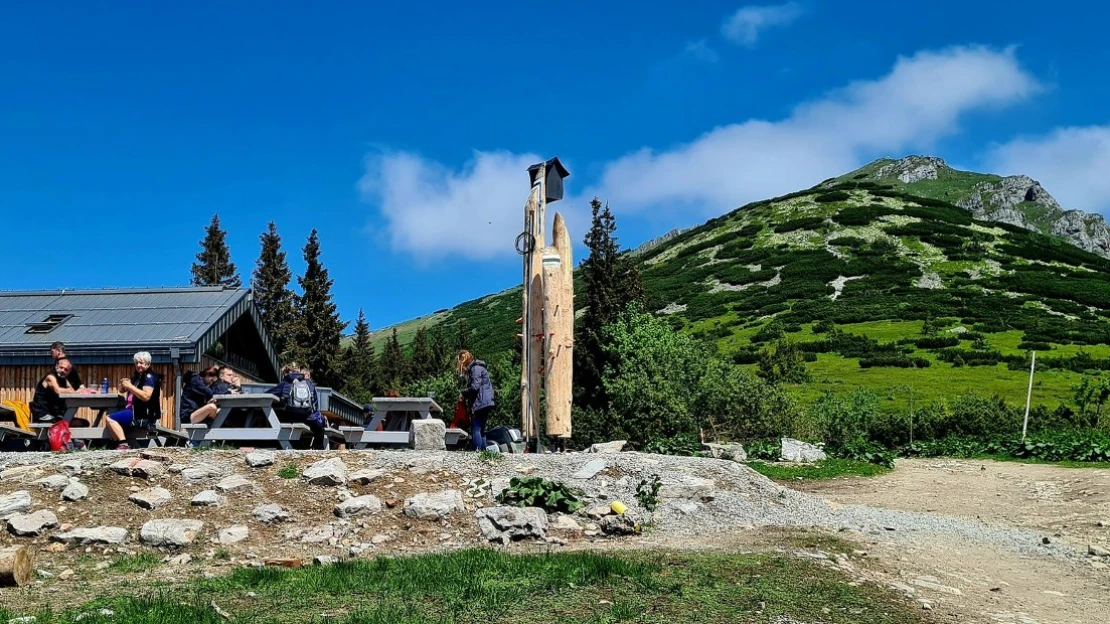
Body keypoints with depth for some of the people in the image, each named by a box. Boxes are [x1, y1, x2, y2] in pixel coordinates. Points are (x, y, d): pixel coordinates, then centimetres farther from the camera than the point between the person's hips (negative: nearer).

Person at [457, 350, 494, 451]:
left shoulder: (475, 368, -9)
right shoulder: (476, 368, 22)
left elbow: (475, 387, -18)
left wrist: (463, 393, -3)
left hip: (480, 404, -10)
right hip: (485, 404, 10)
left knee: (476, 429, -12)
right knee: (481, 430, 12)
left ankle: (478, 451, -16)